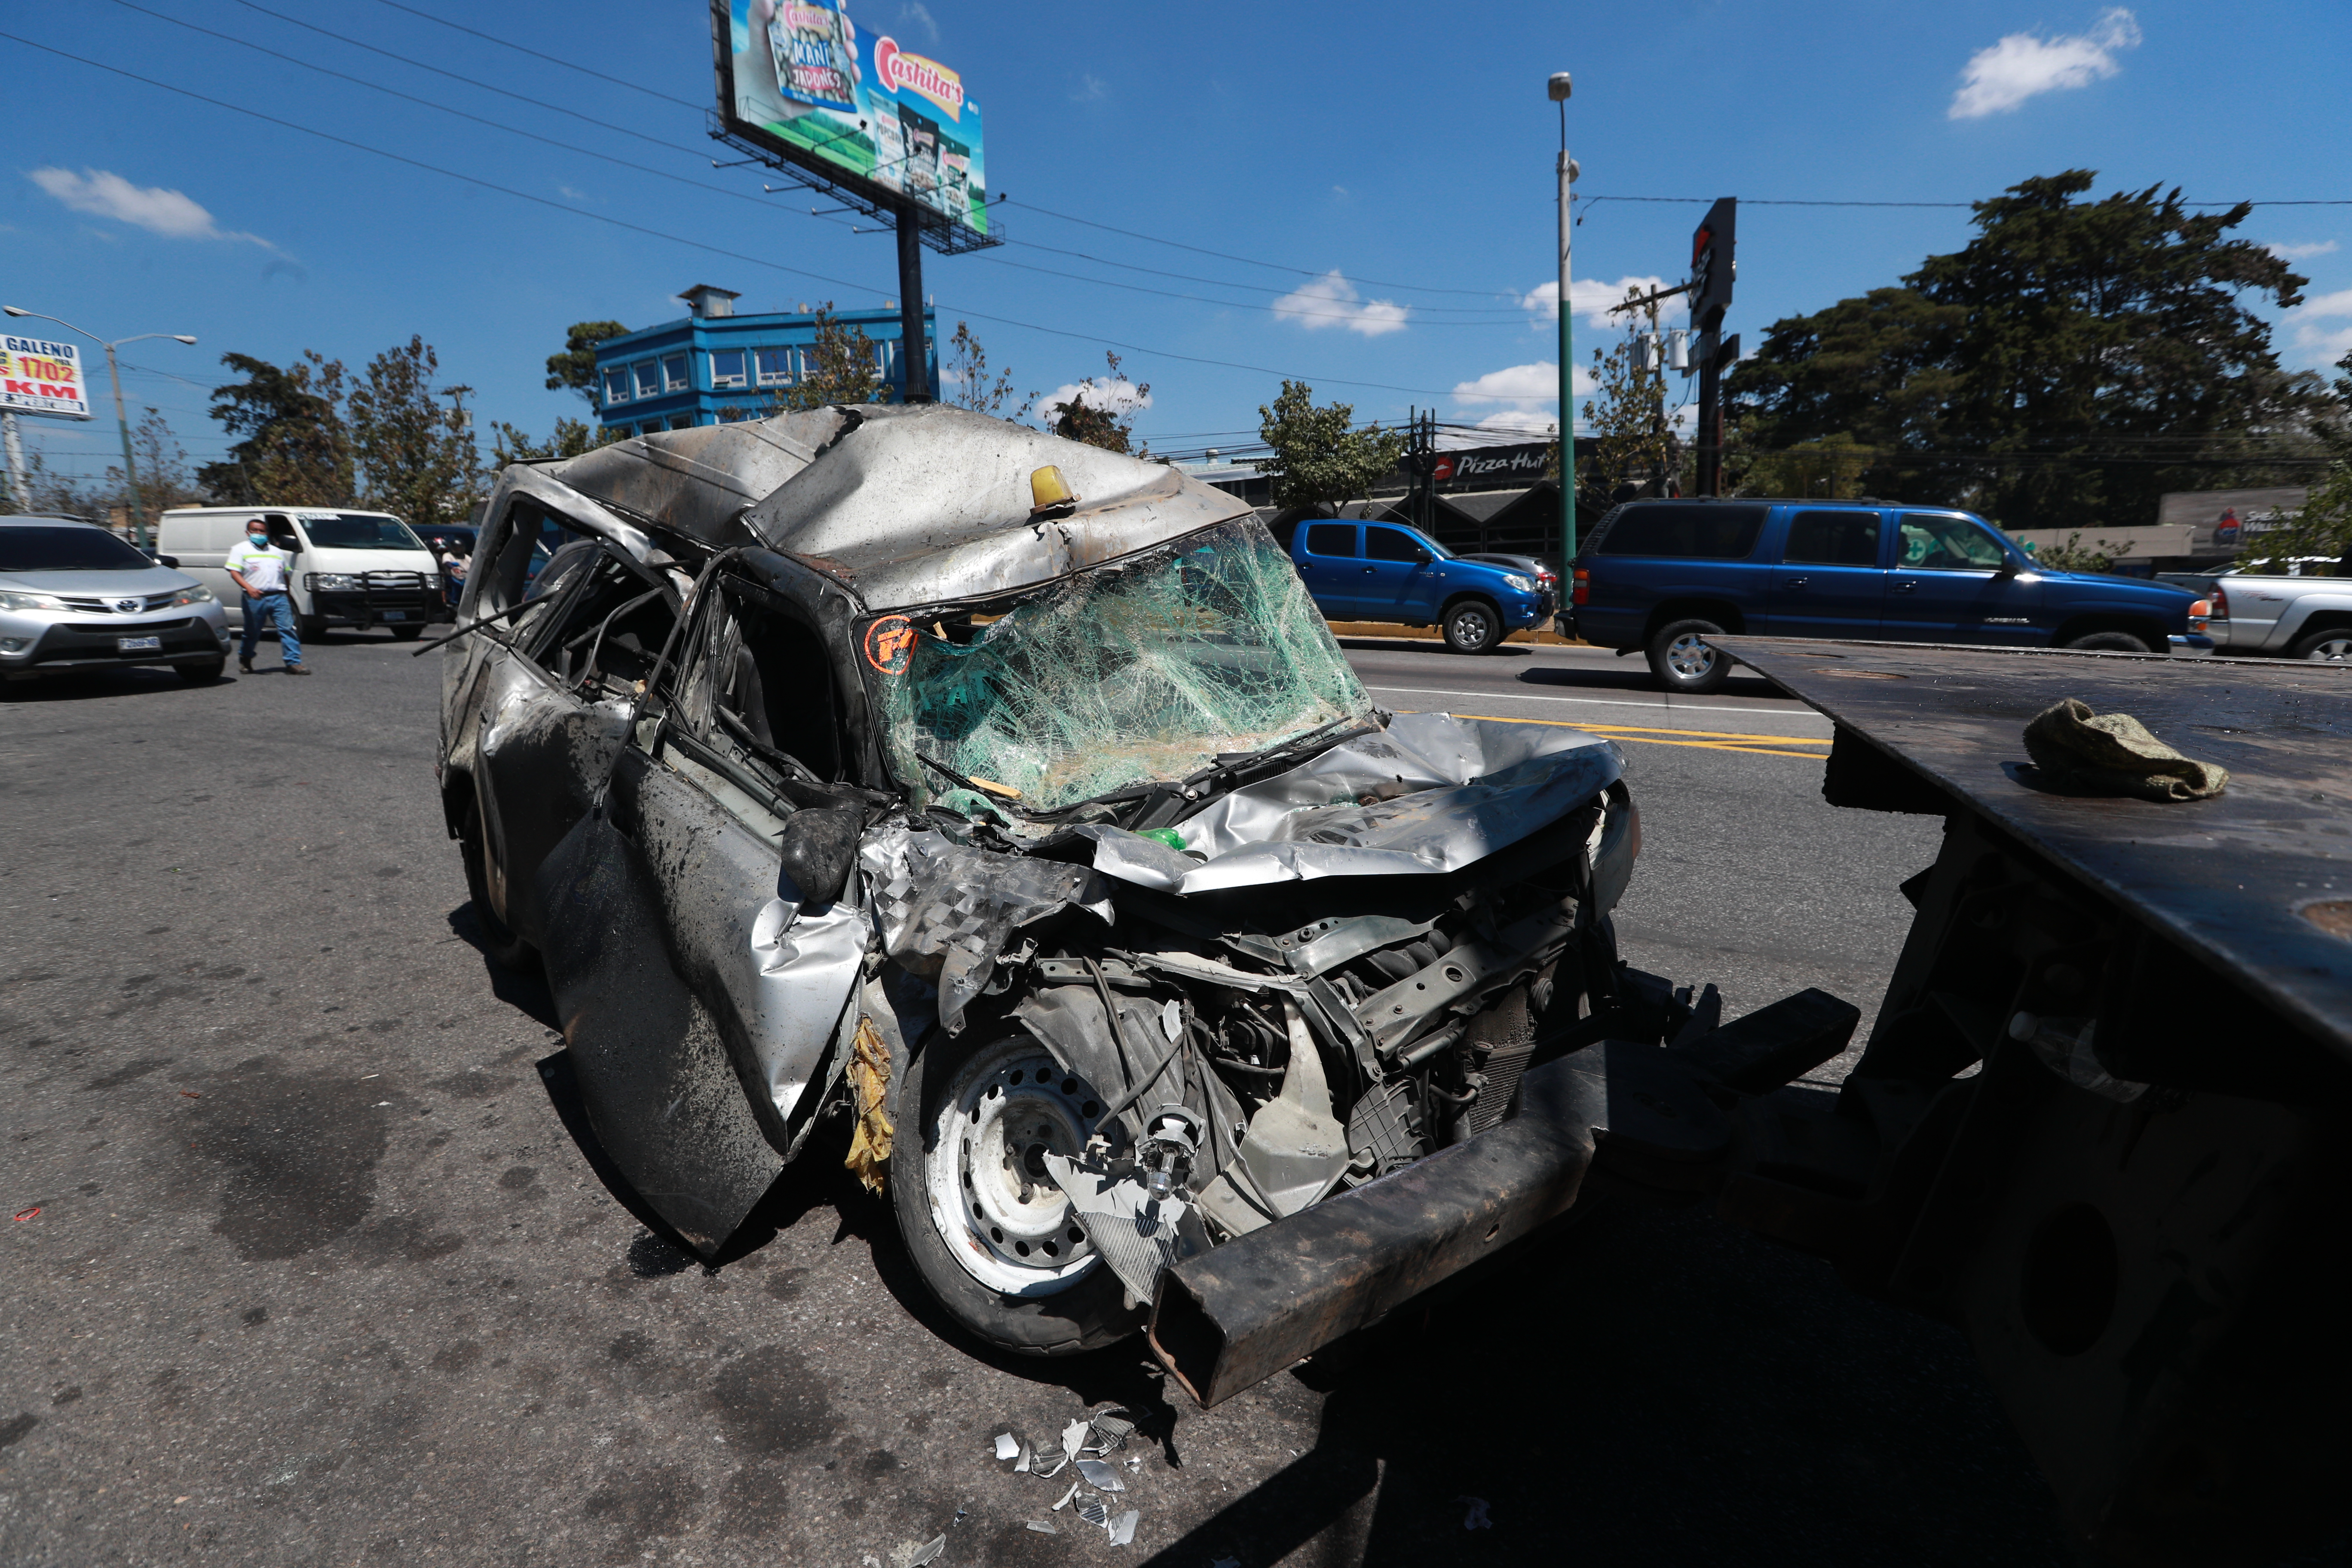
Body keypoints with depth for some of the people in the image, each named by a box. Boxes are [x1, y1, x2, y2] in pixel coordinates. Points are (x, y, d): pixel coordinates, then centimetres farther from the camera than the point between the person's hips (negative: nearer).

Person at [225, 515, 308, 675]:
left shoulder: (277, 552, 21)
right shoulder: (241, 550, 8)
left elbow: (285, 575, 24)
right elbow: (234, 573, -3)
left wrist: (288, 596, 16)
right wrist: (249, 588, -21)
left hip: (278, 597, 3)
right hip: (255, 598, -2)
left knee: (288, 628, -10)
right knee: (252, 633, 6)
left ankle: (294, 663, -14)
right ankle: (244, 659, 27)